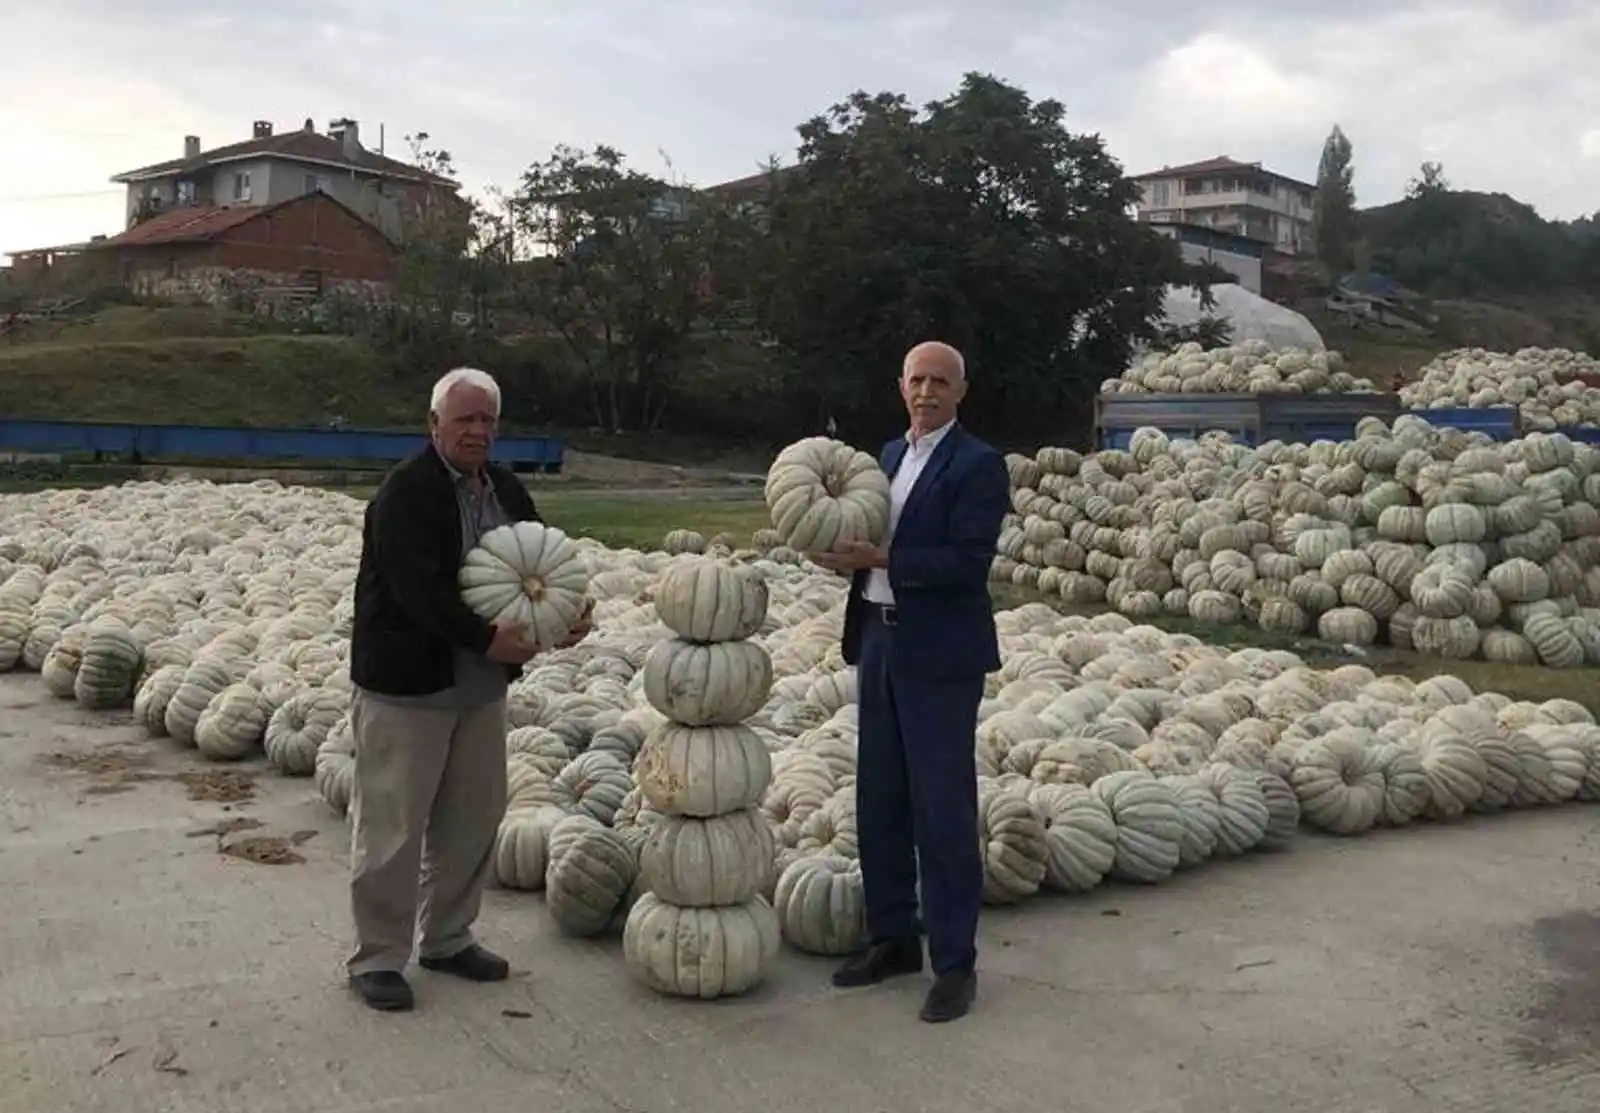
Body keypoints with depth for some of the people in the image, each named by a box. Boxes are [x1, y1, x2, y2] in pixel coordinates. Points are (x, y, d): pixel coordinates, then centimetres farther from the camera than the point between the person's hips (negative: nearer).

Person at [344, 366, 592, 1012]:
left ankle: (448, 939, 31)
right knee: (392, 826, 2)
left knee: (473, 819, 15)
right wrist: (487, 640, -25)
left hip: (481, 686, 8)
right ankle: (377, 958, 15)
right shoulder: (405, 493, -14)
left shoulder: (507, 491, 10)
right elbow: (418, 588, -24)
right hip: (405, 685, -8)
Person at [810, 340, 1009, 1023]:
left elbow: (968, 561, -18)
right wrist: (845, 549, -3)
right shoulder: (890, 454, 15)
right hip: (880, 643, 8)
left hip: (940, 655, -8)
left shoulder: (978, 465, -9)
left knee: (944, 811, -1)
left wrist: (875, 558, -21)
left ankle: (955, 963, 11)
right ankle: (893, 940, 28)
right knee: (879, 804, 14)